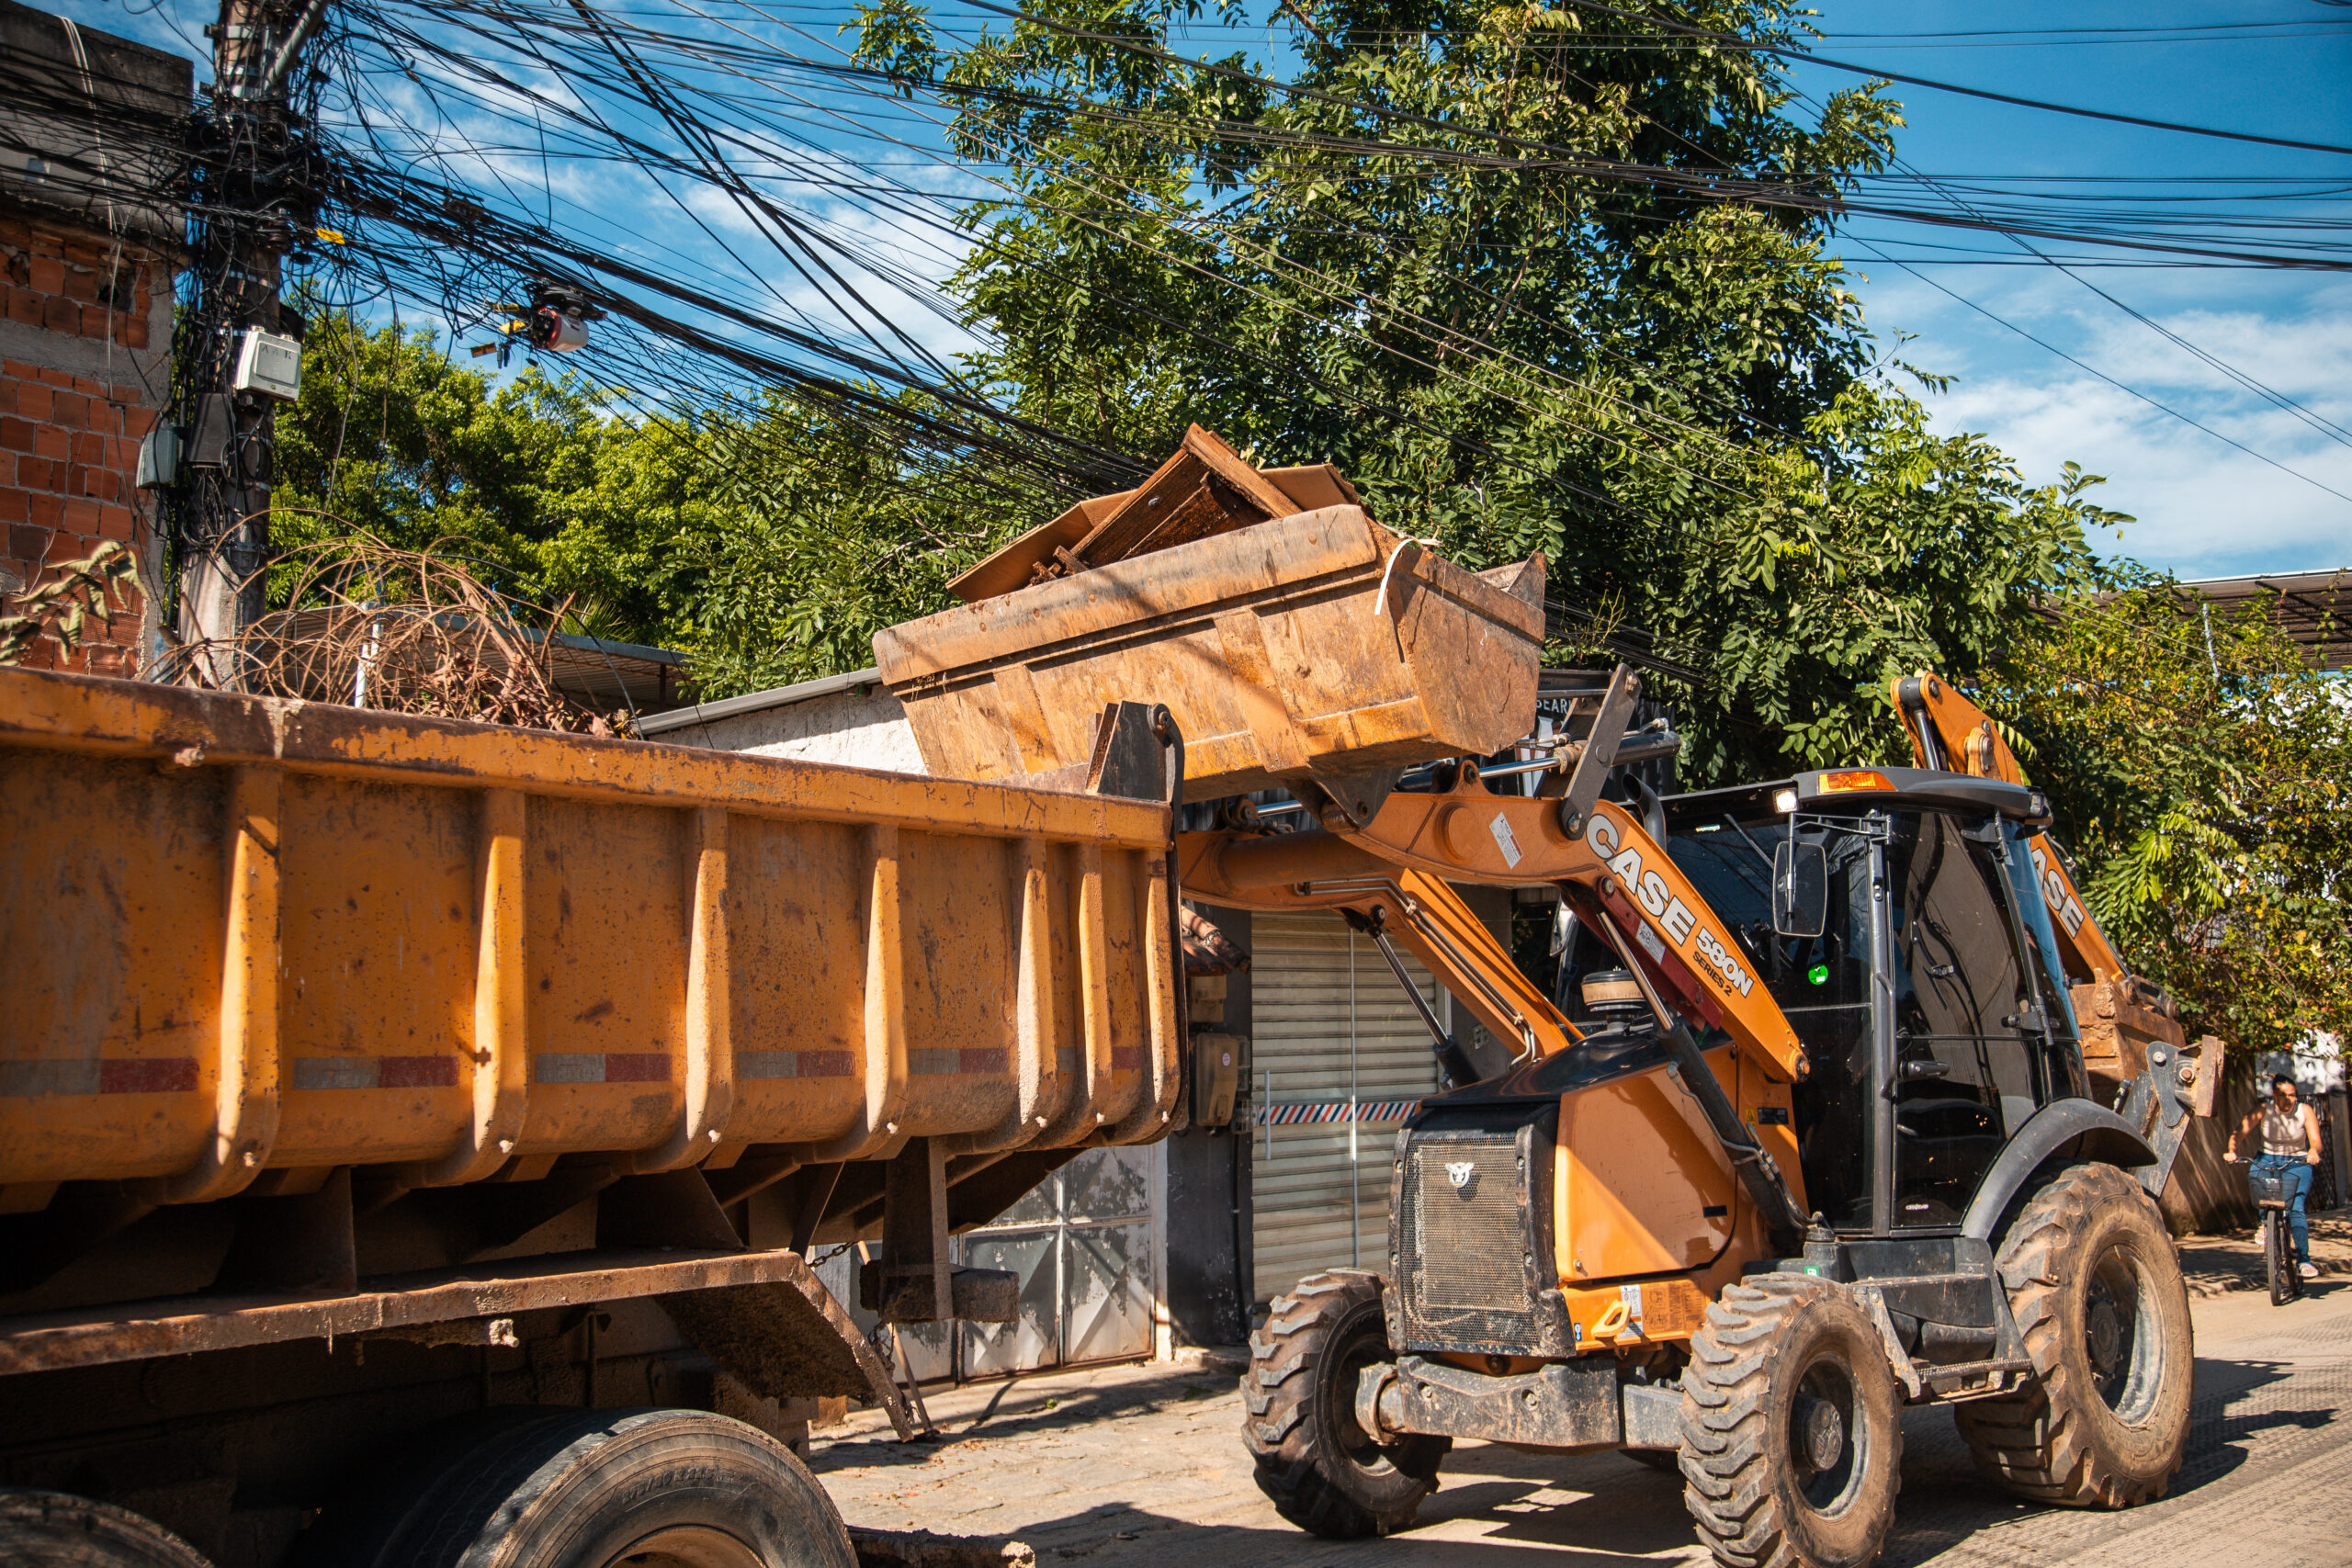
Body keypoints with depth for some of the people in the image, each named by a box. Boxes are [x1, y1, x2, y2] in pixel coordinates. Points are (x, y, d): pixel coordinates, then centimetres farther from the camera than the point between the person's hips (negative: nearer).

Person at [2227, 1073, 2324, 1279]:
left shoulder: (2304, 1111, -7)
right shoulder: (2264, 1110, -8)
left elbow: (2316, 1141, -14)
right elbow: (2240, 1131, -18)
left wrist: (2313, 1151, -38)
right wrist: (2231, 1149, -37)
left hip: (2296, 1164, -1)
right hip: (2267, 1161, 2)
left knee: (2295, 1208, -19)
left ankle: (2303, 1260, -17)